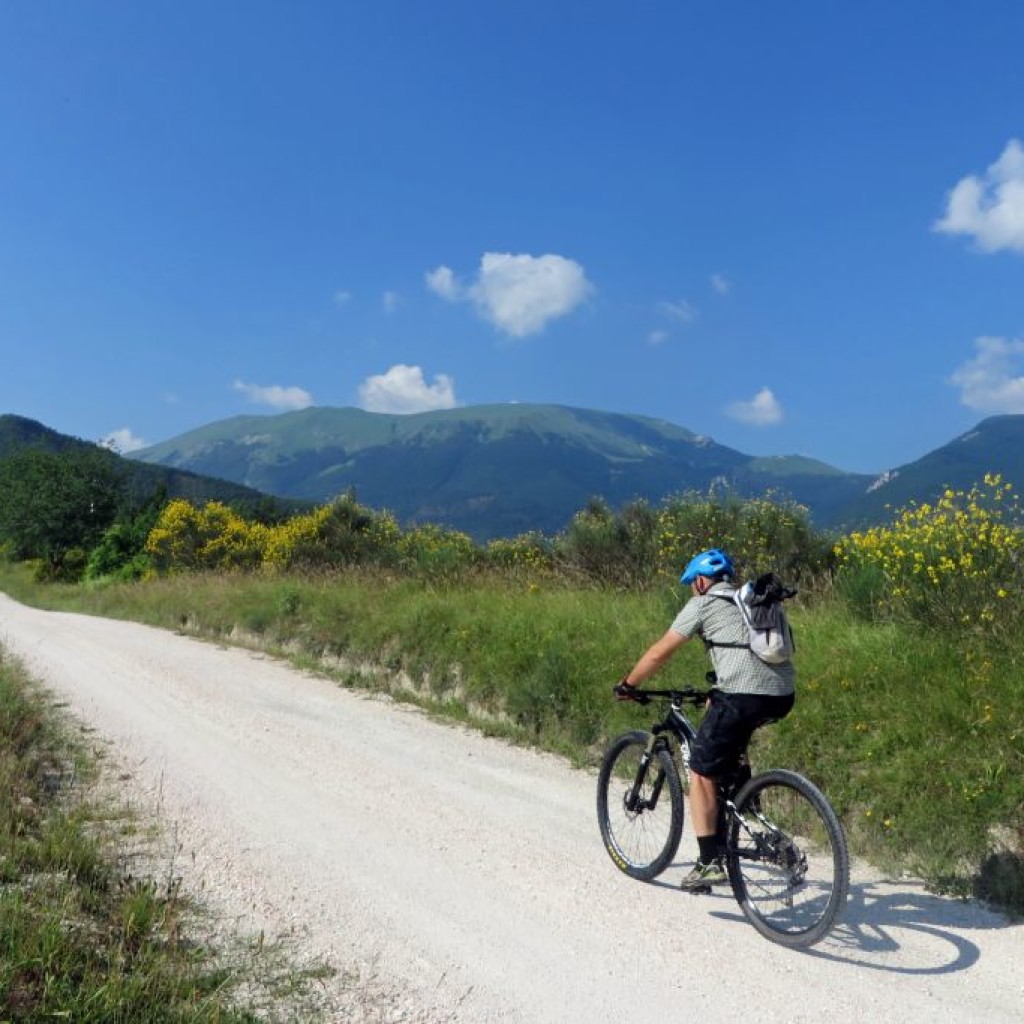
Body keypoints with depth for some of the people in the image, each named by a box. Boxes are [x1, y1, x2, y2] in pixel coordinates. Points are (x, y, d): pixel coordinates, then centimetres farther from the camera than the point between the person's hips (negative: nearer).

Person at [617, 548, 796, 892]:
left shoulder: (703, 603, 6)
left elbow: (660, 652, 7)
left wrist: (627, 684, 20)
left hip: (744, 696, -7)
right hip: (783, 696, 7)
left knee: (701, 774, 5)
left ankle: (709, 862, 1)